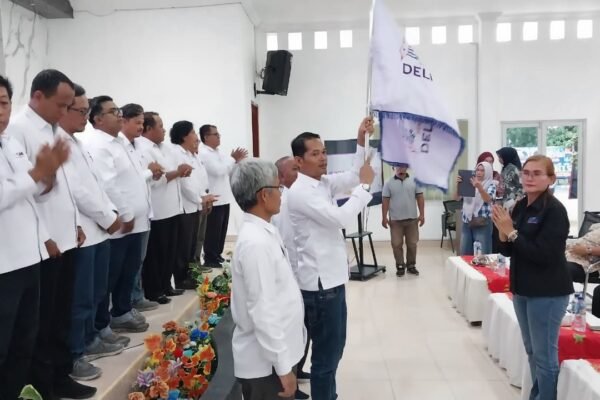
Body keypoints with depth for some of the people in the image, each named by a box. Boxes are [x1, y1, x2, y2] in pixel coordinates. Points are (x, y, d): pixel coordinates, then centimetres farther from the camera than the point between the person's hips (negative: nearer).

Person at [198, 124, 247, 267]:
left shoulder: (217, 152, 16)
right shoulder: (203, 153, -13)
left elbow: (228, 170, 19)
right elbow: (218, 170, -22)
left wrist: (237, 160, 2)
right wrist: (233, 159, -14)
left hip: (223, 199, 9)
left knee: (221, 231, 15)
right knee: (213, 232, -2)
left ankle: (217, 255, 26)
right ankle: (210, 259, 8)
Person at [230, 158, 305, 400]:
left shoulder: (263, 233, 5)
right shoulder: (256, 242, -24)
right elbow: (262, 312, -24)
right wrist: (283, 367, -19)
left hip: (274, 355, 8)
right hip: (266, 362, -8)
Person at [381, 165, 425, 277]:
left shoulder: (414, 181, 4)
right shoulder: (389, 183, 1)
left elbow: (420, 197, 4)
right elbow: (385, 201, 0)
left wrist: (422, 214, -1)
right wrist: (384, 217, -4)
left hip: (412, 219, 1)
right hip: (395, 220, -1)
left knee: (412, 244, 7)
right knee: (396, 244, 1)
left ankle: (411, 265, 20)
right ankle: (400, 266, 12)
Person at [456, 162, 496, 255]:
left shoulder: (491, 185, 0)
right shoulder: (469, 183, 11)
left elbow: (488, 199, -19)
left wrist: (479, 187, -37)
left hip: (482, 224, -4)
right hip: (467, 223, 4)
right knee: (464, 255, 9)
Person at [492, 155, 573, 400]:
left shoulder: (555, 210, -15)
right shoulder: (520, 207, 5)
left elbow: (543, 255, -22)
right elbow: (508, 251, 9)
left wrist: (512, 232, -18)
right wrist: (503, 233, -10)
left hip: (547, 293, -7)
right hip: (522, 288, 7)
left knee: (545, 356, 1)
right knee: (532, 352, 18)